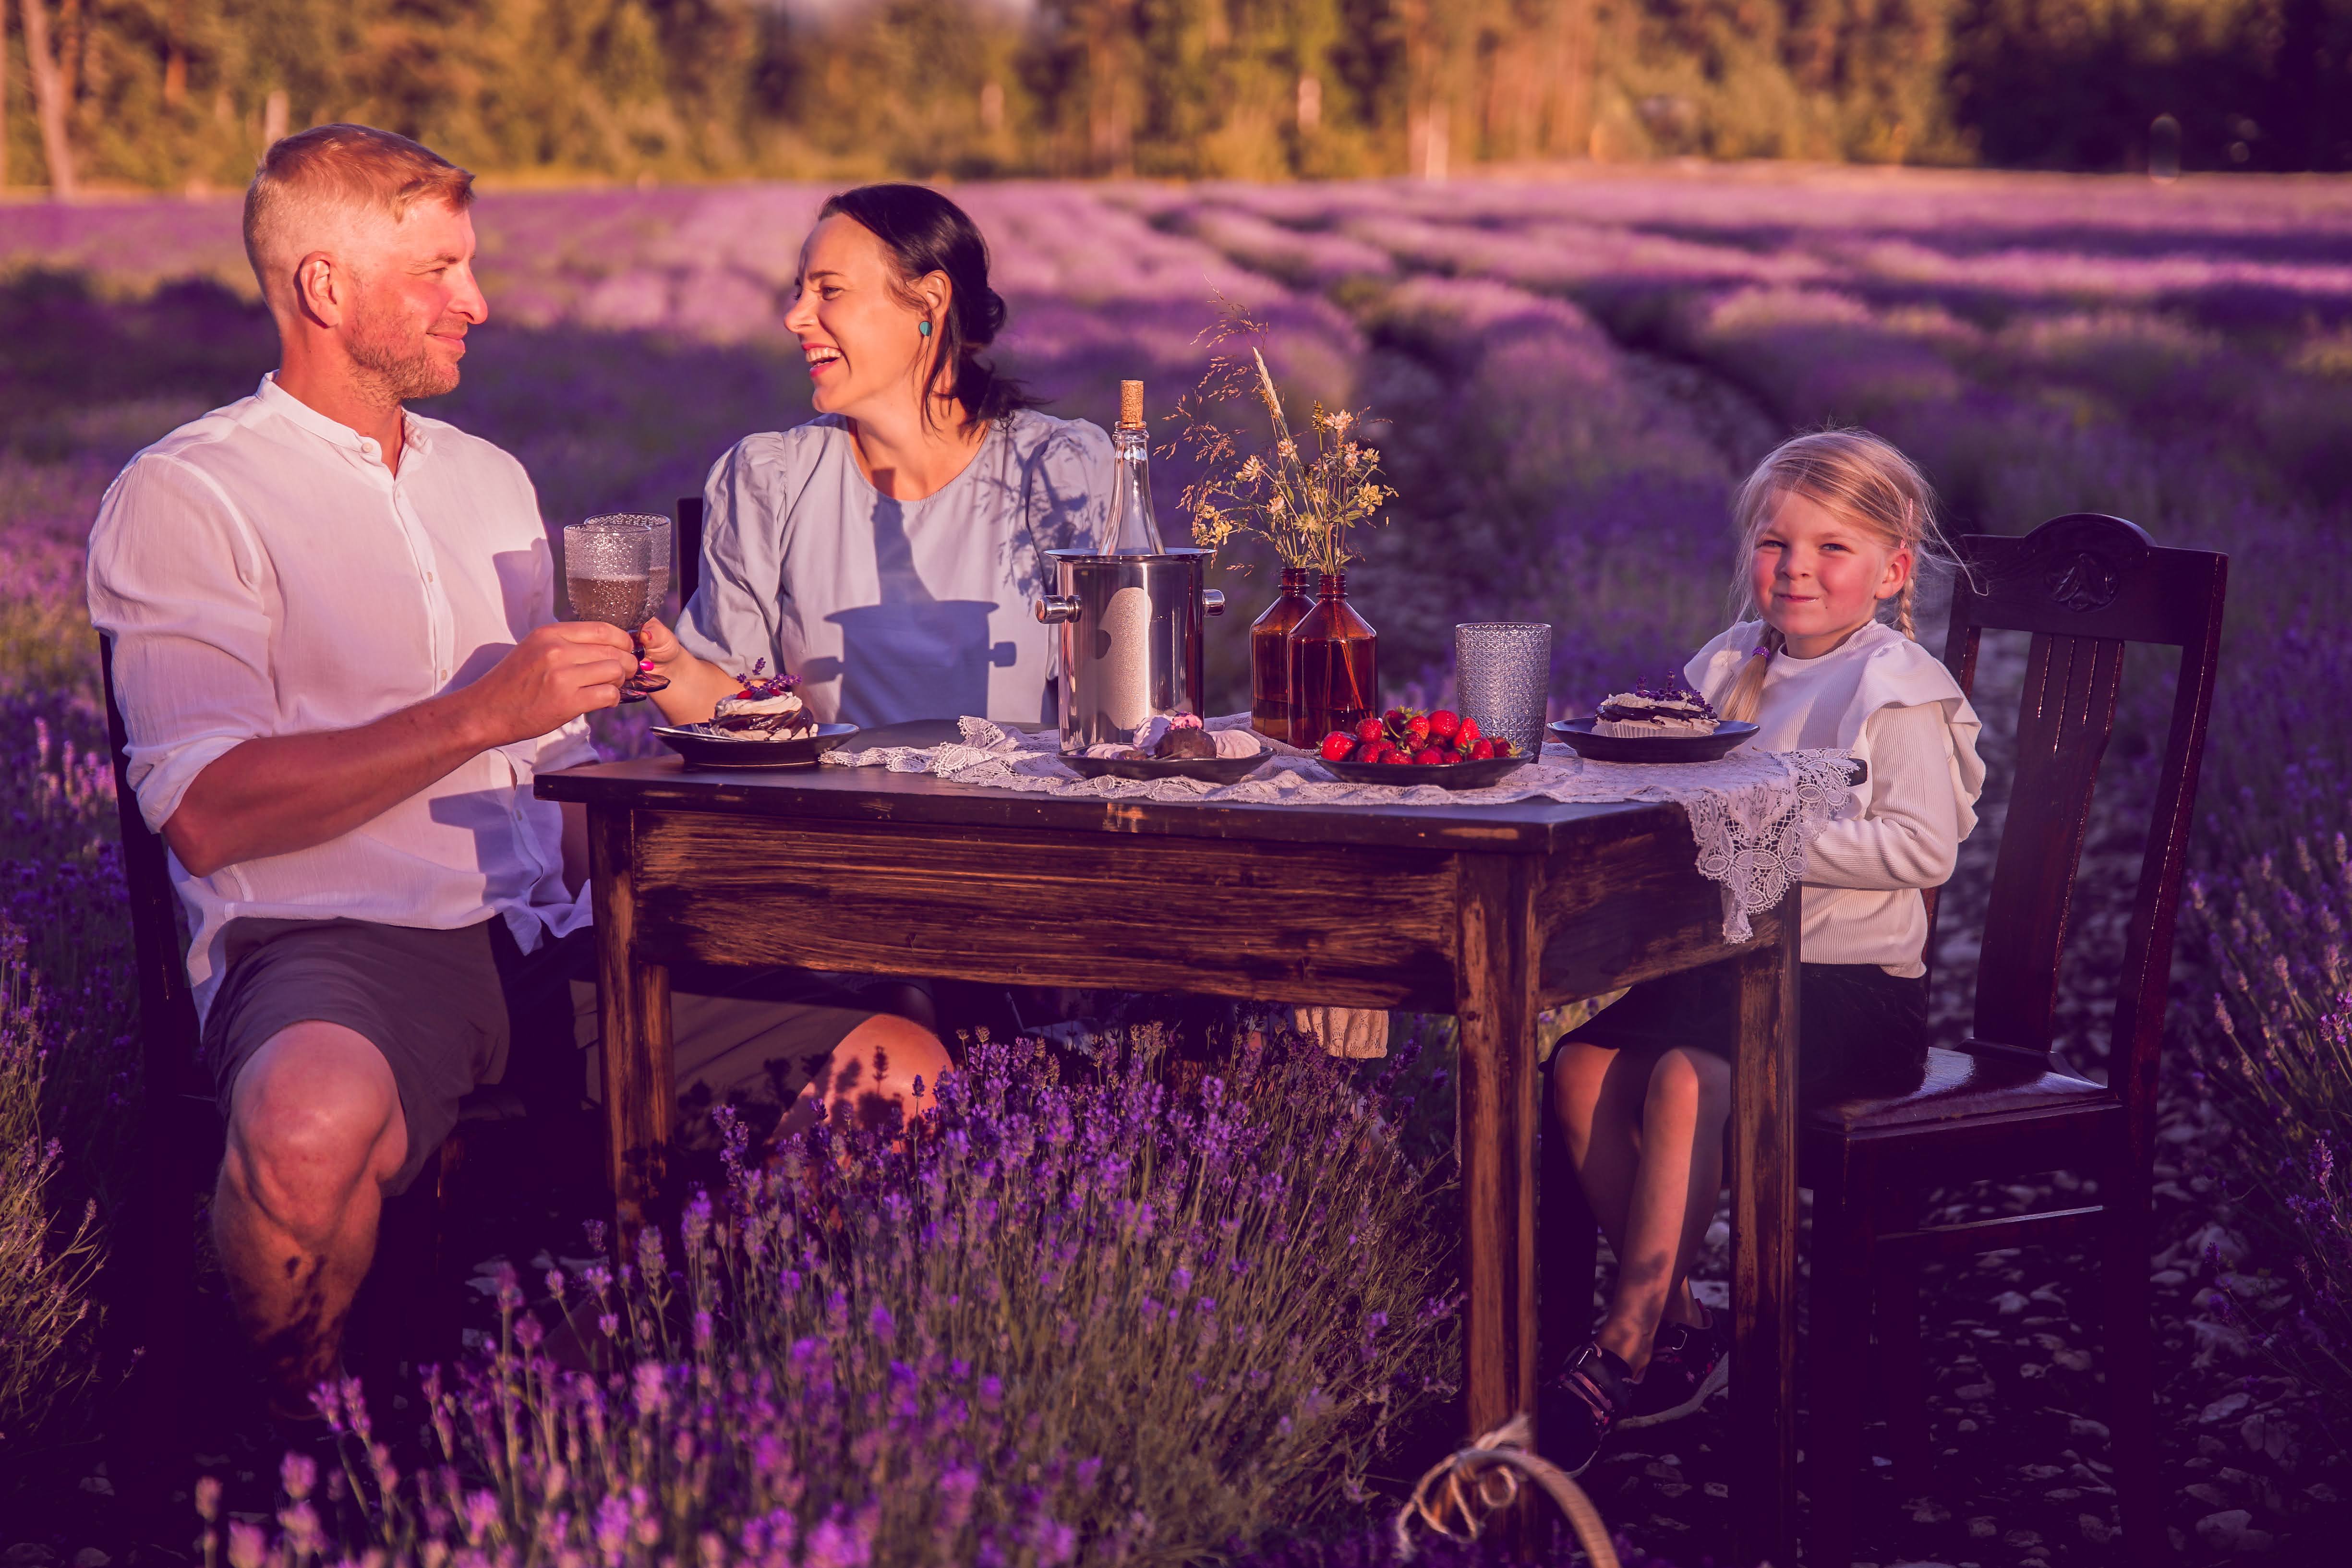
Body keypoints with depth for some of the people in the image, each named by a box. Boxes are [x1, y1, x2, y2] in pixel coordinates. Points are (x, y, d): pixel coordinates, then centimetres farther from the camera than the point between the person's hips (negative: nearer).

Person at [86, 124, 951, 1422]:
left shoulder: (490, 480, 23)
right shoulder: (185, 497, 0)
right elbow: (209, 814, -13)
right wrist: (478, 714, -17)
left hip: (547, 931, 6)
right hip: (339, 939, -6)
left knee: (901, 1057, -9)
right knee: (314, 1119, -42)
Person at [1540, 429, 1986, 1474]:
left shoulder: (1899, 691, -8)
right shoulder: (1731, 668, 14)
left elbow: (1923, 845, -20)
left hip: (1856, 979, -7)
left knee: (1687, 1078, -30)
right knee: (1582, 1068, -12)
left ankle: (1623, 1354, -22)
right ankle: (1678, 1325, -2)